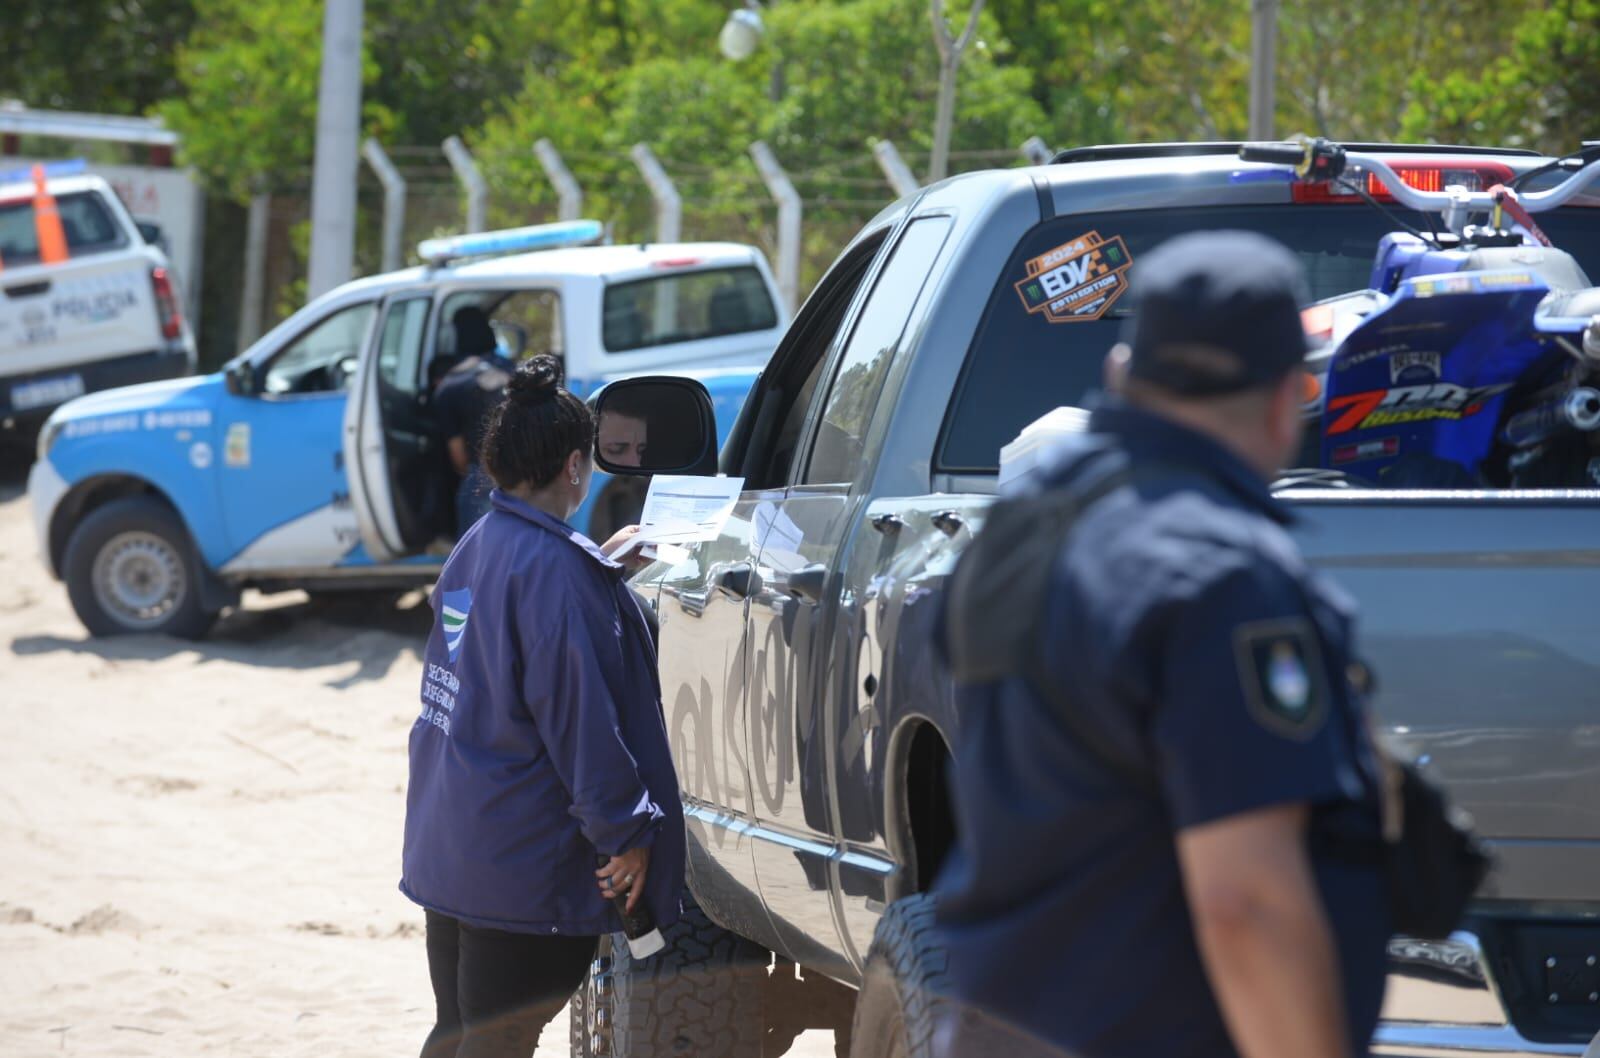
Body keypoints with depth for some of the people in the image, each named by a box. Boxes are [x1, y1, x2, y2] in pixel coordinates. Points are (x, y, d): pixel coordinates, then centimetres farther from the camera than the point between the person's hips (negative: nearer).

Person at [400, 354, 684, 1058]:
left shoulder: (475, 549, 10)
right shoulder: (553, 570, -18)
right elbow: (580, 715, -21)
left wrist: (604, 565, 31)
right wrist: (625, 832, -16)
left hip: (445, 850, 9)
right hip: (524, 866, -9)